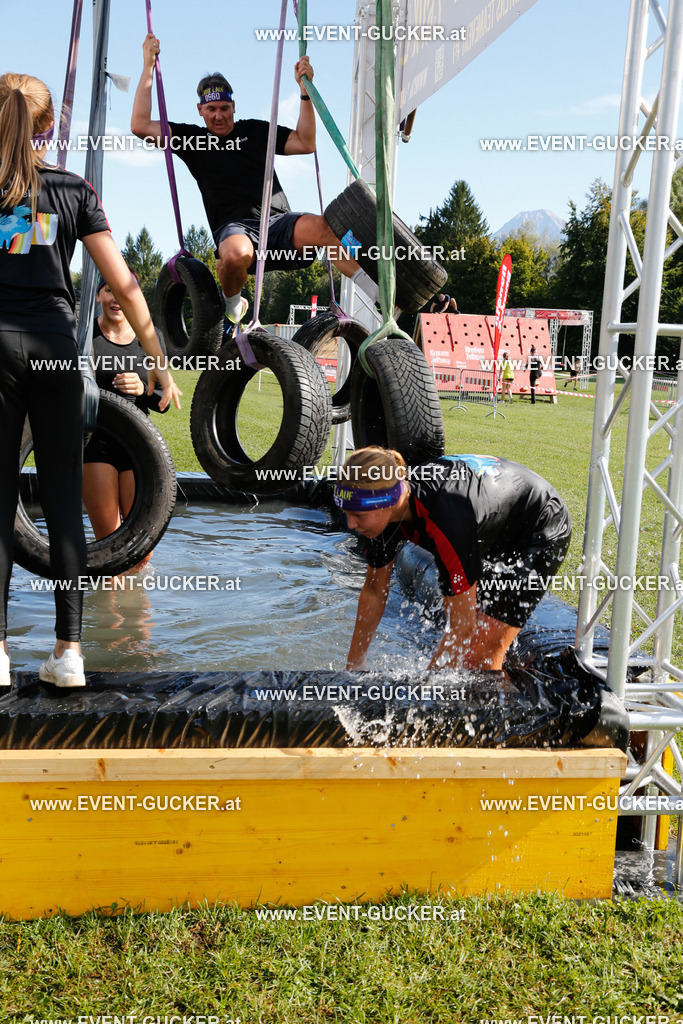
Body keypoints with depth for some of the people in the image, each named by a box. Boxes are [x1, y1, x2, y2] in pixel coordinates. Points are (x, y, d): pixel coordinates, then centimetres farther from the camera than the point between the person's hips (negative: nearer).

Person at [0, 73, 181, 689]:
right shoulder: (72, 189, 9)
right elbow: (122, 282, 3)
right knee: (63, 500, 4)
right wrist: (159, 361, 6)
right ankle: (69, 649, 4)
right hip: (54, 345, 1)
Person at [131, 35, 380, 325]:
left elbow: (305, 143, 17)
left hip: (278, 223, 2)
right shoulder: (192, 139, 16)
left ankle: (372, 290, -27)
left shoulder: (255, 131, 23)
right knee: (236, 254, -41)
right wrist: (148, 67, 7)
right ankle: (233, 306, -8)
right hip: (235, 228, -2)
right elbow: (140, 126, 6)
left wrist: (305, 90, 9)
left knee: (318, 226, -34)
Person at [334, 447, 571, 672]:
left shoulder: (446, 522, -42)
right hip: (491, 531, 7)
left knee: (481, 655, -14)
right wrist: (354, 663, 1)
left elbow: (463, 628, -35)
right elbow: (373, 590, -4)